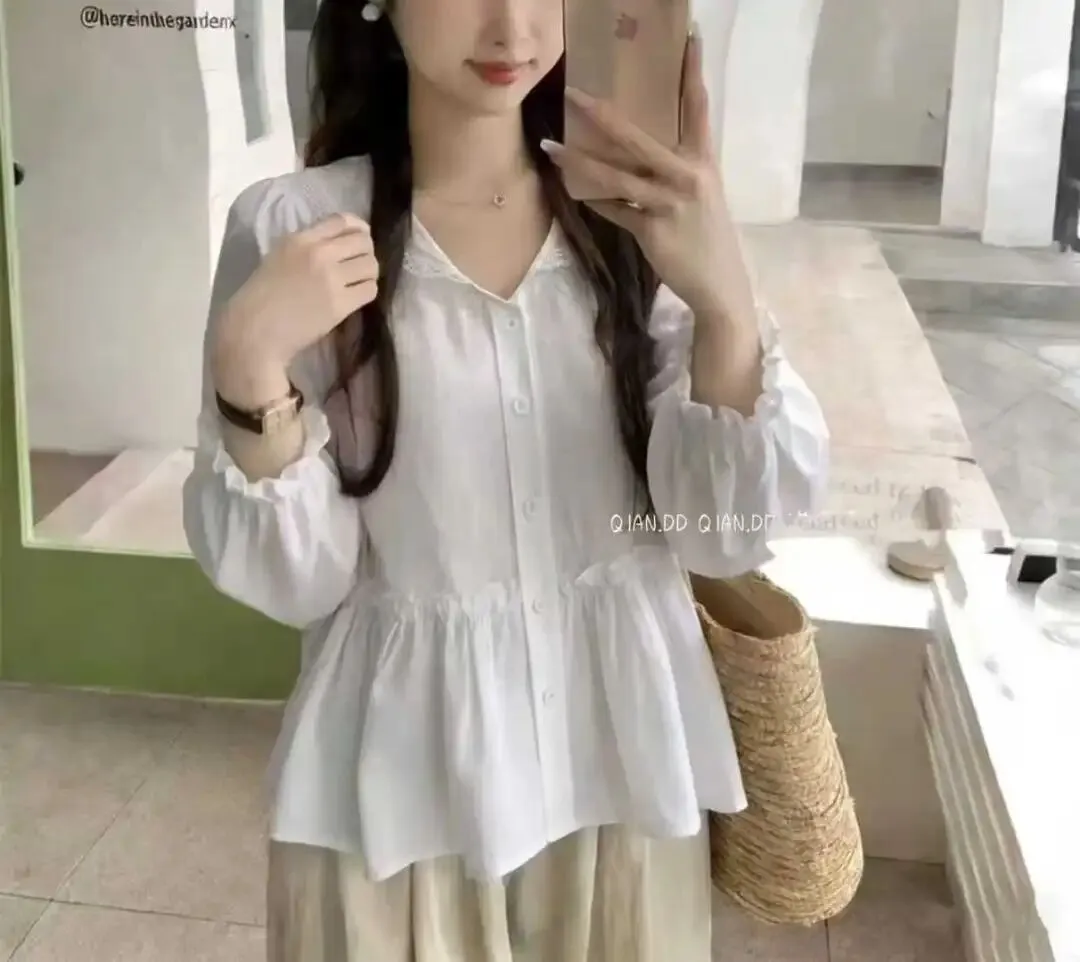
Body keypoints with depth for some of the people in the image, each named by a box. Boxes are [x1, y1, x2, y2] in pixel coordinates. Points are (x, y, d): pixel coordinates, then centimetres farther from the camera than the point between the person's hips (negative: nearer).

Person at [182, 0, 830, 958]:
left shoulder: (638, 211, -4)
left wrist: (724, 299, -24)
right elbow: (290, 578, -8)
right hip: (402, 777, -2)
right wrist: (250, 365, -24)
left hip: (622, 758, 2)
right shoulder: (293, 225, -9)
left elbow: (725, 535, -9)